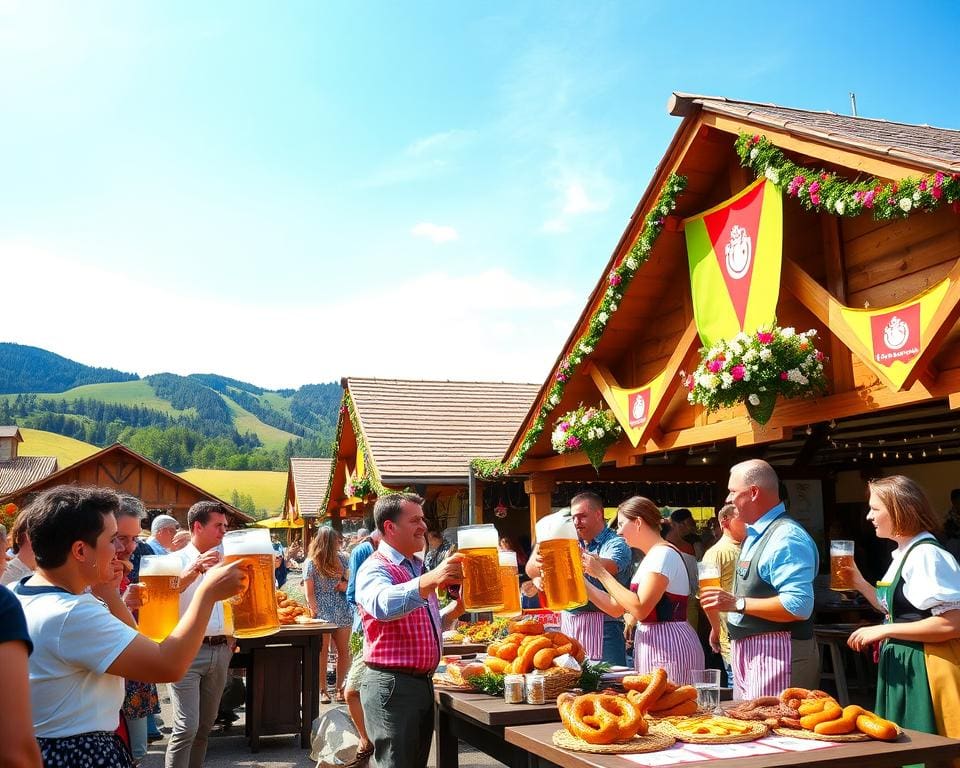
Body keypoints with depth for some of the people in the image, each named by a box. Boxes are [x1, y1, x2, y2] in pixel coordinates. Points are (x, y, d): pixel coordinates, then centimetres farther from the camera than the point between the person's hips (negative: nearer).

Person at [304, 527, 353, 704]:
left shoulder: (341, 559, 10)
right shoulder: (311, 562, -4)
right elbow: (309, 592, -5)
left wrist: (346, 583, 0)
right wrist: (315, 613, -12)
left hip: (342, 612, 5)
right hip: (322, 613, -4)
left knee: (344, 651, 4)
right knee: (322, 652, 1)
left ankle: (340, 688, 16)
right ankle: (322, 690, 11)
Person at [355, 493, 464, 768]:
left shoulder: (418, 568, 15)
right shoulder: (375, 568, -13)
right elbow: (383, 605, -37)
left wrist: (455, 608, 6)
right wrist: (430, 580, -51)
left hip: (423, 682, 9)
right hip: (392, 685, -9)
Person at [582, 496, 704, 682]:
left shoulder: (663, 554, -13)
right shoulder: (650, 557, 16)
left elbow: (639, 609, -22)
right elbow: (616, 608, 15)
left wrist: (601, 573, -16)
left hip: (668, 646, -9)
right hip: (653, 644, 9)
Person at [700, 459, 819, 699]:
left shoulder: (786, 537, -18)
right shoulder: (755, 535, 13)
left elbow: (798, 606, -27)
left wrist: (737, 603, -25)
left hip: (775, 652, -10)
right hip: (748, 650, 10)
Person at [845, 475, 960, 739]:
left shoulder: (927, 555, -18)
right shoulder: (903, 554, 12)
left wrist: (884, 630, -21)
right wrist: (860, 583, 10)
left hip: (925, 669, -10)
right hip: (902, 667, 10)